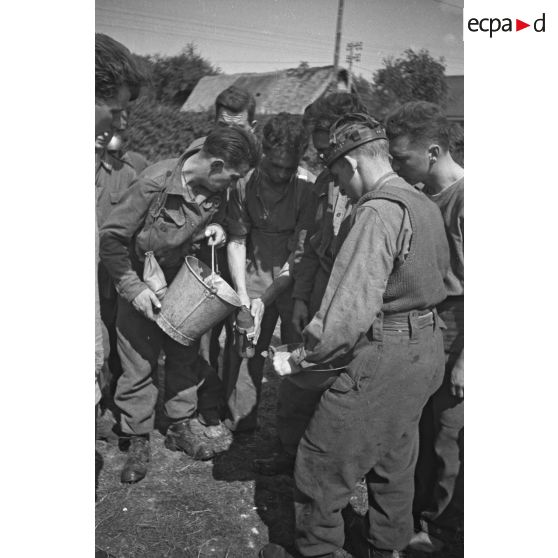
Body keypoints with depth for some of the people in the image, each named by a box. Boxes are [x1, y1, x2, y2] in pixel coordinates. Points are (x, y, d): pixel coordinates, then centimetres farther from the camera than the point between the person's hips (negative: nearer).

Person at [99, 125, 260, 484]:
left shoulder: (217, 191, -10)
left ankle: (183, 427, 30)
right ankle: (138, 443, 19)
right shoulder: (154, 185, -27)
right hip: (141, 287, -5)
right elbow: (112, 239, -20)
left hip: (183, 285, 5)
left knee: (185, 357, 12)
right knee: (138, 366, 3)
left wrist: (213, 228, -14)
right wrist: (133, 288, -24)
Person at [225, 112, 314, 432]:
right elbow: (237, 240, -5)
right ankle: (240, 418, 24)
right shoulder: (246, 183, -10)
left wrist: (266, 299, -22)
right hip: (255, 273, 2)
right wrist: (243, 294, -14)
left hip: (294, 278, -2)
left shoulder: (309, 187, -19)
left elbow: (301, 253, -18)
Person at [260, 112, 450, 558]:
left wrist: (299, 359, -17)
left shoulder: (379, 211, -21)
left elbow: (352, 307, -27)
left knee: (322, 462, 8)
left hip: (386, 358, -9)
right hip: (428, 350, 10)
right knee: (395, 457, 25)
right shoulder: (426, 205, 8)